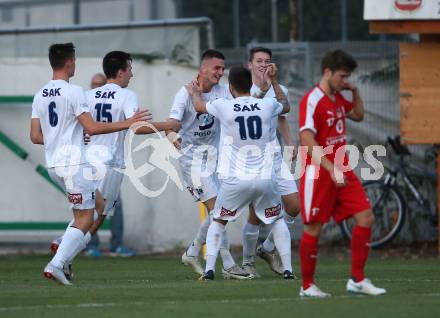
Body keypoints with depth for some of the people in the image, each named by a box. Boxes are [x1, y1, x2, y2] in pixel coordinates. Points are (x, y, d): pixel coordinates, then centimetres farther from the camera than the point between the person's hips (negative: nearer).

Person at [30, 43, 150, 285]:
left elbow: (36, 137, 10)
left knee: (99, 205, 20)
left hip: (53, 164, 8)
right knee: (84, 219, -2)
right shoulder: (73, 92, -11)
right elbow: (92, 128, -16)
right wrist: (127, 124, -10)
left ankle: (63, 246, 6)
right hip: (74, 162, -8)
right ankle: (56, 264, -13)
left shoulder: (40, 96, 10)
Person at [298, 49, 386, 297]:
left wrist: (355, 92, 11)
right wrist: (331, 169, -30)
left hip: (341, 170, 8)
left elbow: (358, 116, 29)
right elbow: (307, 140, -24)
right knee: (314, 228, -1)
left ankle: (358, 280, 3)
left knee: (366, 217, -1)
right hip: (319, 173, -8)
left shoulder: (338, 98, 11)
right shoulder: (313, 100, -15)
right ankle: (307, 286, 11)